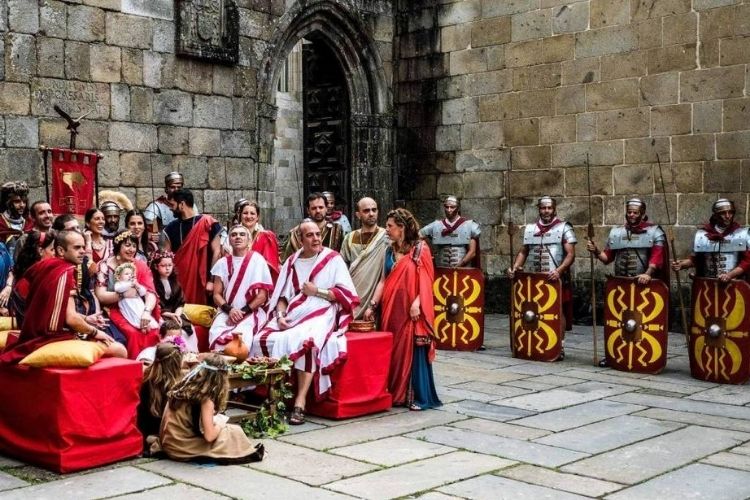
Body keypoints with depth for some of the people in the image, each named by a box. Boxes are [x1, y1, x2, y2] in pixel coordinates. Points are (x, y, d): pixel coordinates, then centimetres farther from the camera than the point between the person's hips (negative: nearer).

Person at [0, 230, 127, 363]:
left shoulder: (45, 265, 9)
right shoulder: (65, 273, -18)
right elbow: (70, 318, -25)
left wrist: (86, 318, 14)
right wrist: (94, 331, -8)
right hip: (55, 337, -10)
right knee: (119, 351, -13)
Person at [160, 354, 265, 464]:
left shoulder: (185, 386, 2)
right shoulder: (205, 398, -19)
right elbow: (209, 436, -19)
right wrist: (220, 424, 0)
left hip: (169, 444, 8)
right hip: (181, 448, -8)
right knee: (234, 431, -1)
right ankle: (247, 453, 19)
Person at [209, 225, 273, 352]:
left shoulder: (256, 259, 2)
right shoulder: (223, 263, 12)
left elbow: (263, 294, -3)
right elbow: (217, 295, 9)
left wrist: (243, 312, -12)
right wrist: (229, 310, -11)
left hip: (251, 313, -2)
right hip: (227, 313, 3)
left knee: (240, 336, -34)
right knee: (216, 336, -29)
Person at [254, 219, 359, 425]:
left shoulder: (332, 259, 6)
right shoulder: (292, 261, 18)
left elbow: (346, 293, -1)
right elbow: (282, 295, 15)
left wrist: (316, 291, -5)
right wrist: (280, 315, -4)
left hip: (321, 315, -5)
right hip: (292, 314, 5)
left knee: (305, 342, -37)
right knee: (263, 339, -22)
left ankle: (300, 401, -34)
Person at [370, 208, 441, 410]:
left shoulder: (419, 249, -4)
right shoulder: (390, 251, 13)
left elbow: (426, 280, -9)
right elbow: (384, 280, 11)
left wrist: (417, 303, -20)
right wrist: (373, 303, 2)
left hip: (411, 310, -6)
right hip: (391, 309, 6)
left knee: (412, 351, -3)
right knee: (393, 351, 7)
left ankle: (418, 397, 4)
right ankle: (396, 394, 16)